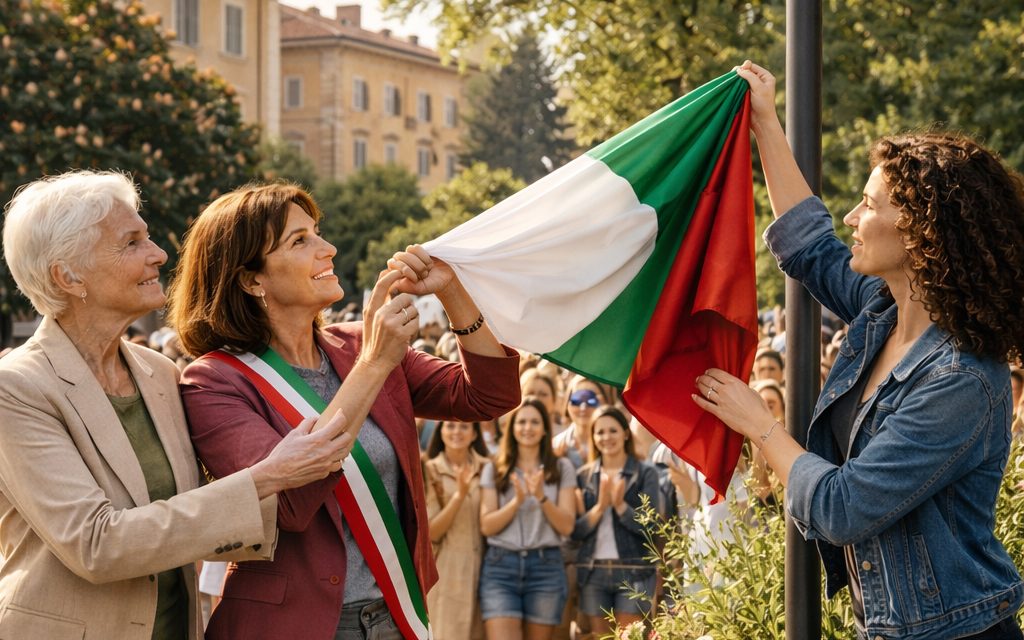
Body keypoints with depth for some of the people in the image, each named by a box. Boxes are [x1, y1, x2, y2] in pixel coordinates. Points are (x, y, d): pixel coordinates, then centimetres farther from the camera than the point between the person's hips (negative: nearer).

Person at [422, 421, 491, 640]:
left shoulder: (487, 468, 7)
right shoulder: (429, 471, -2)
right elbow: (430, 532, -7)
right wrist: (459, 495, -18)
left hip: (482, 568, 3)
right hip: (445, 572, -3)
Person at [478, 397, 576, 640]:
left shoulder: (562, 468, 8)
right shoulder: (494, 470, 8)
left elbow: (567, 526, 0)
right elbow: (487, 526, 0)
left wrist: (542, 497, -15)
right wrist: (517, 501, -15)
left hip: (545, 566, 1)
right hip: (501, 566, -1)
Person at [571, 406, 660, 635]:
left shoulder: (645, 473, 1)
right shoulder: (583, 476, 9)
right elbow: (575, 530, 3)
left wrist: (620, 505, -19)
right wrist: (600, 506, -12)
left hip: (633, 572, -3)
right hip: (593, 572, 3)